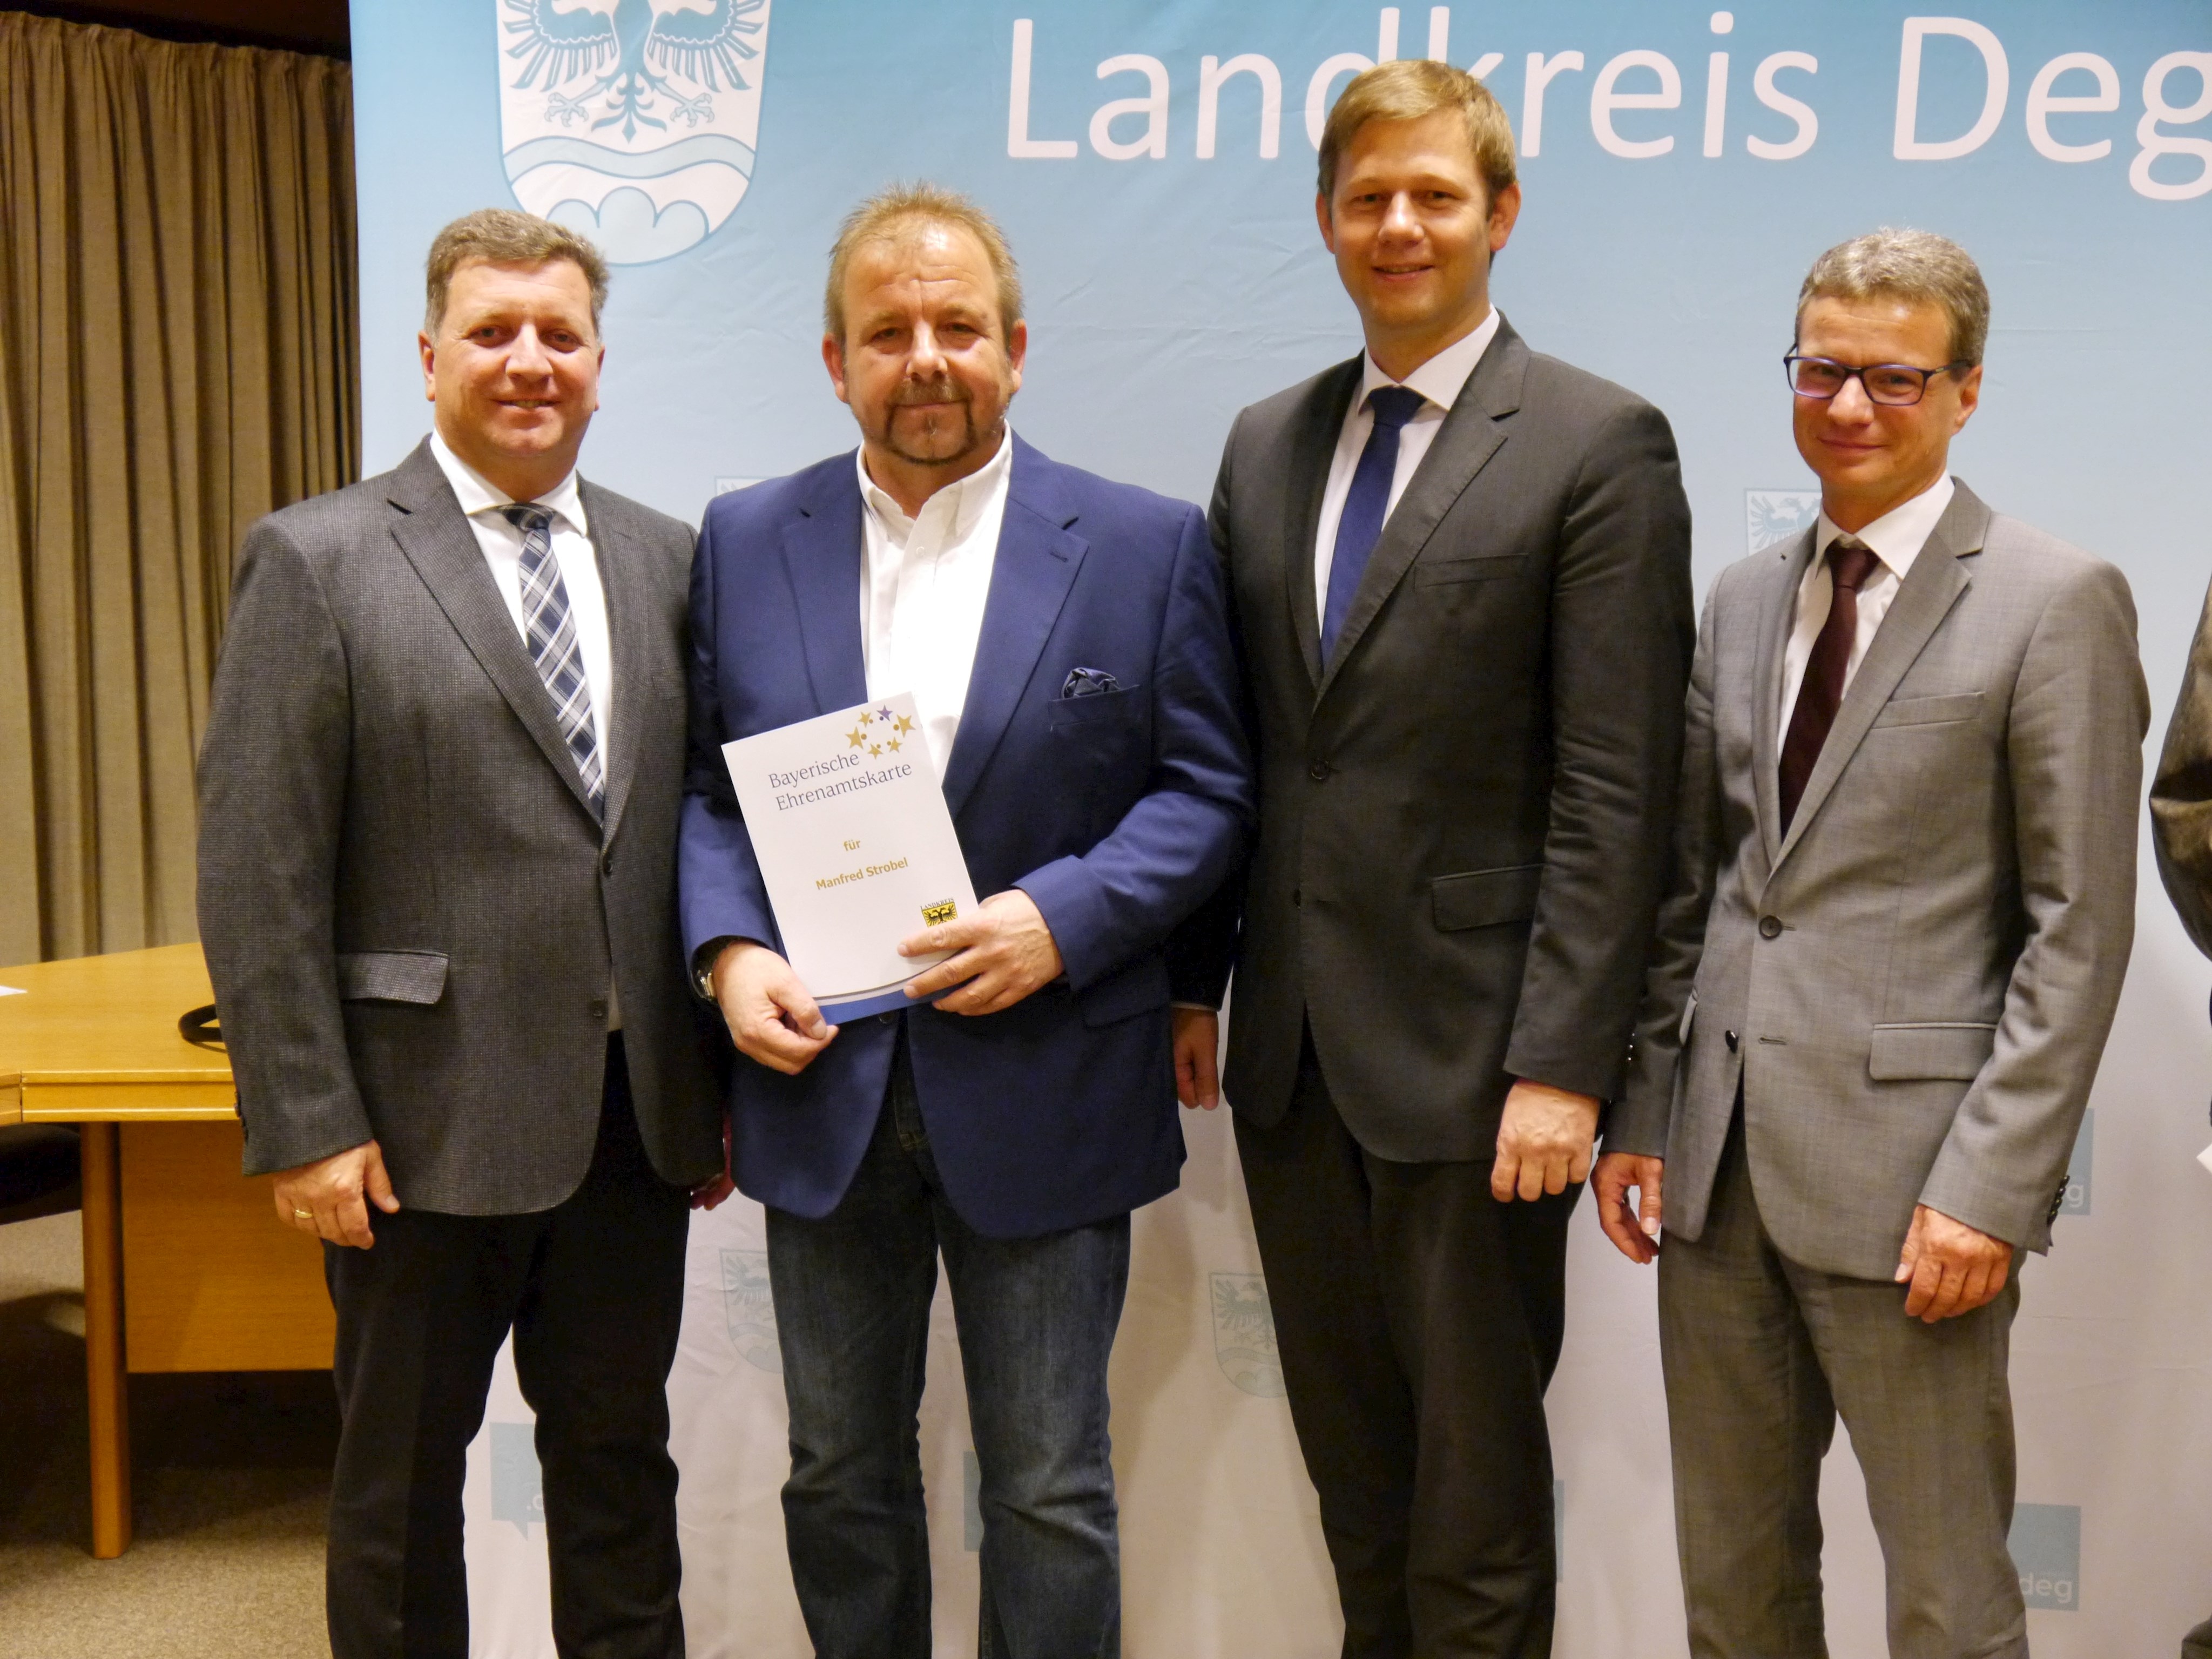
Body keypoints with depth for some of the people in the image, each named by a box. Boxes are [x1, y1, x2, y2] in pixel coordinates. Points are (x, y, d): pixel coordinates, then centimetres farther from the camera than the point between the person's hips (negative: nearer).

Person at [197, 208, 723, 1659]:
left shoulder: (665, 558, 7)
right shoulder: (317, 562, -5)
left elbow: (701, 821, 8)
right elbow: (258, 871, -9)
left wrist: (720, 1073, 8)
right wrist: (303, 1121, -12)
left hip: (635, 1111, 4)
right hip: (430, 1118, -3)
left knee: (620, 1455, 17)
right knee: (405, 1475, 15)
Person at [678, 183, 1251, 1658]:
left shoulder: (1146, 545, -2)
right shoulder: (747, 540, 5)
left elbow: (1208, 791, -3)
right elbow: (699, 781, 7)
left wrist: (1060, 920, -18)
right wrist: (730, 952, -10)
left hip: (1042, 1094, -2)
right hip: (821, 1085, 3)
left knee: (1050, 1492, 10)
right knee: (839, 1477, 18)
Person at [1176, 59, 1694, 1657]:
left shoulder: (1602, 445, -6)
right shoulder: (1266, 443, 11)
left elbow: (1614, 790, -12)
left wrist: (1564, 1061, -16)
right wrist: (1199, 979, 9)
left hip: (1467, 1047, -5)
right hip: (1291, 1043, 5)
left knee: (1476, 1450, 10)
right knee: (1349, 1447, 18)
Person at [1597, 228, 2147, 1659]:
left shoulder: (2056, 602, -5)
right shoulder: (1743, 599, 13)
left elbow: (2080, 928, -9)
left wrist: (1995, 1187, -14)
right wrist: (1639, 1109, 8)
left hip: (1902, 1173, -5)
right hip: (1720, 1163, 6)